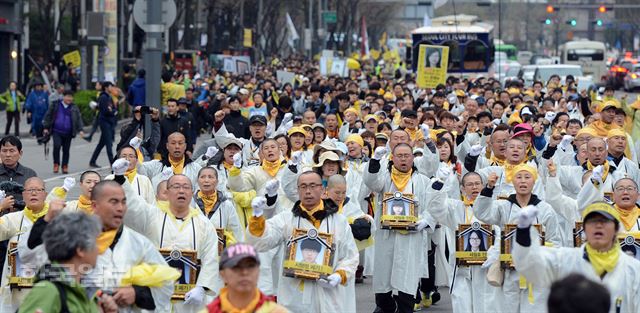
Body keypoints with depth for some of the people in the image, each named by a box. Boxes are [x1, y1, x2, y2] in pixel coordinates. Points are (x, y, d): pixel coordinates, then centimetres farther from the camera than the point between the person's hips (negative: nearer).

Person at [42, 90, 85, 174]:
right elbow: (48, 116, 8)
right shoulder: (55, 105, 3)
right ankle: (56, 164, -6)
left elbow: (78, 118, 4)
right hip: (56, 131, -2)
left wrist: (80, 130, -7)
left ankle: (65, 167, 16)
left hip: (68, 133, 2)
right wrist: (46, 127, 6)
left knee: (66, 150, 6)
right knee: (57, 146, -19)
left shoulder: (74, 107, 6)